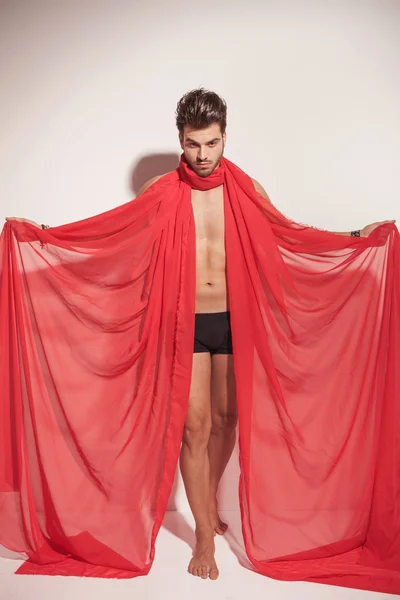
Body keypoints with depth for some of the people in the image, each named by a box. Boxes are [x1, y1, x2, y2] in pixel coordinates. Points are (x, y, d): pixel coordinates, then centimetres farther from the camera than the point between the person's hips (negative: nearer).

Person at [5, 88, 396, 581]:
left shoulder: (247, 190, 2)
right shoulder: (160, 192, -1)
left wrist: (357, 236, 0)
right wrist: (42, 233, -6)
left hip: (234, 319, 2)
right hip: (186, 322, -2)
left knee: (226, 418, 14)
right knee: (195, 426, 0)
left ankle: (208, 502, 40)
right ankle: (205, 535, 17)